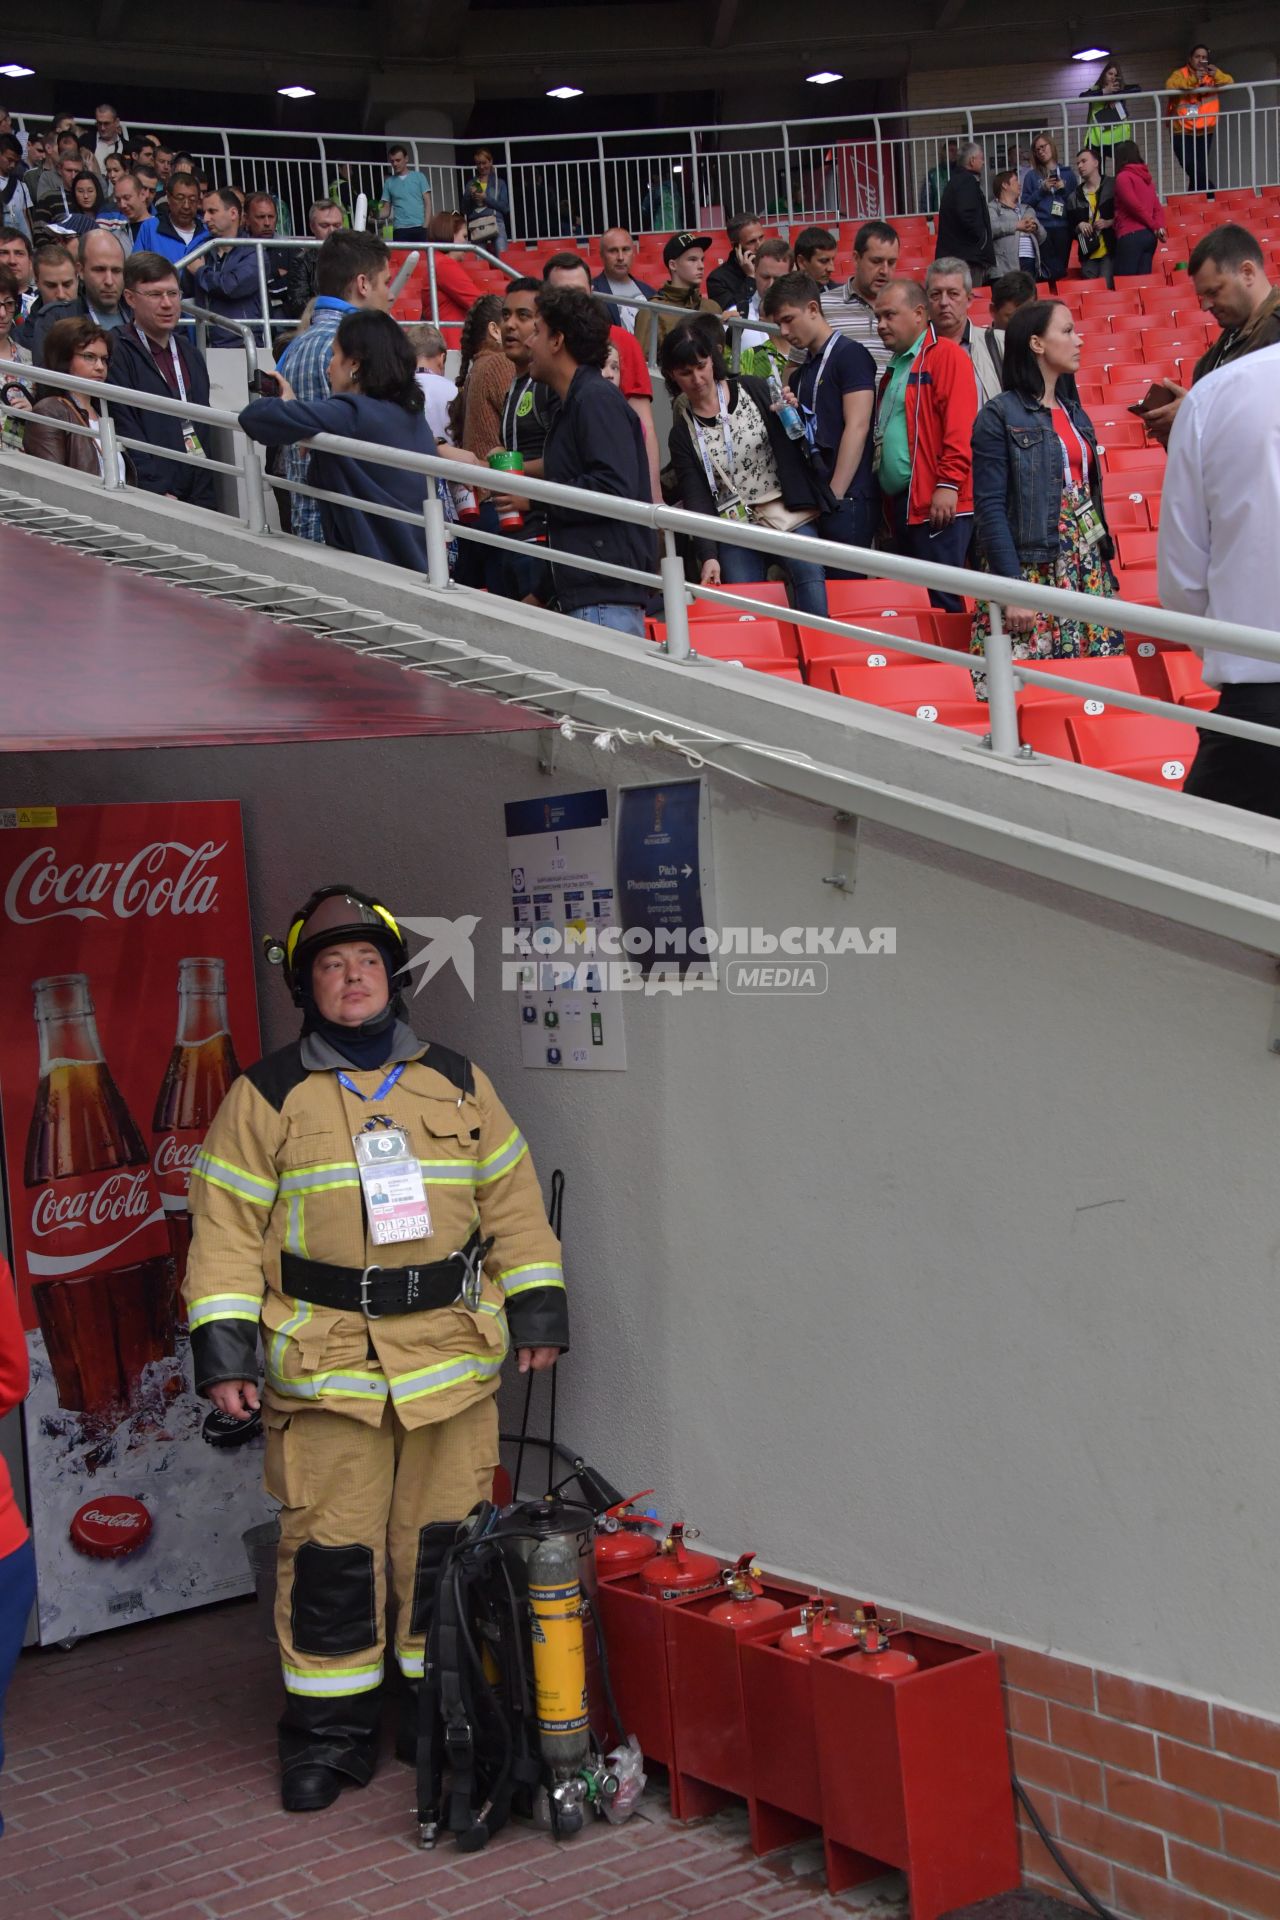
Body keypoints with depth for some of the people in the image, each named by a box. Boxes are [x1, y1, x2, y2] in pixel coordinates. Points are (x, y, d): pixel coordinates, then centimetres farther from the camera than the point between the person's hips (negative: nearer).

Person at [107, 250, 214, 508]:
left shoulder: (191, 355, 19)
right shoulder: (116, 353, -4)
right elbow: (125, 432, -12)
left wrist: (205, 497, 8)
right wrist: (159, 494, -19)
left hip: (196, 497, 6)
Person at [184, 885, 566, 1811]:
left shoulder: (458, 1082, 10)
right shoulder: (268, 1096, 3)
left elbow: (512, 1204, 14)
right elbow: (229, 1230, 0)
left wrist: (538, 1308, 8)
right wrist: (224, 1347, -7)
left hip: (452, 1353, 2)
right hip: (324, 1361, -2)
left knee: (444, 1542, 7)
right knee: (329, 1550, 0)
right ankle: (329, 1731, 13)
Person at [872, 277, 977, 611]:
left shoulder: (946, 356, -4)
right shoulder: (895, 368, 22)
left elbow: (960, 427, -14)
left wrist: (948, 484, -21)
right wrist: (886, 509, 16)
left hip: (937, 505, -9)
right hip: (899, 505, 9)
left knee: (941, 601, -8)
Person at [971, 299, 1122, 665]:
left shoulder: (1075, 413, 17)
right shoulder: (1000, 415, -5)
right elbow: (989, 507, -11)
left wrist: (1103, 571, 14)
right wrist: (1013, 587, -18)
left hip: (1088, 565, 7)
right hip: (1030, 567, -7)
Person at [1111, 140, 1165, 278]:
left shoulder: (1123, 177, -4)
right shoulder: (1146, 177, 19)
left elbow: (1134, 205, -12)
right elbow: (1157, 207, 11)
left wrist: (1153, 226, -3)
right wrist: (1159, 226, -2)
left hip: (1131, 236, -8)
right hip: (1149, 236, 8)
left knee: (1124, 281, -8)